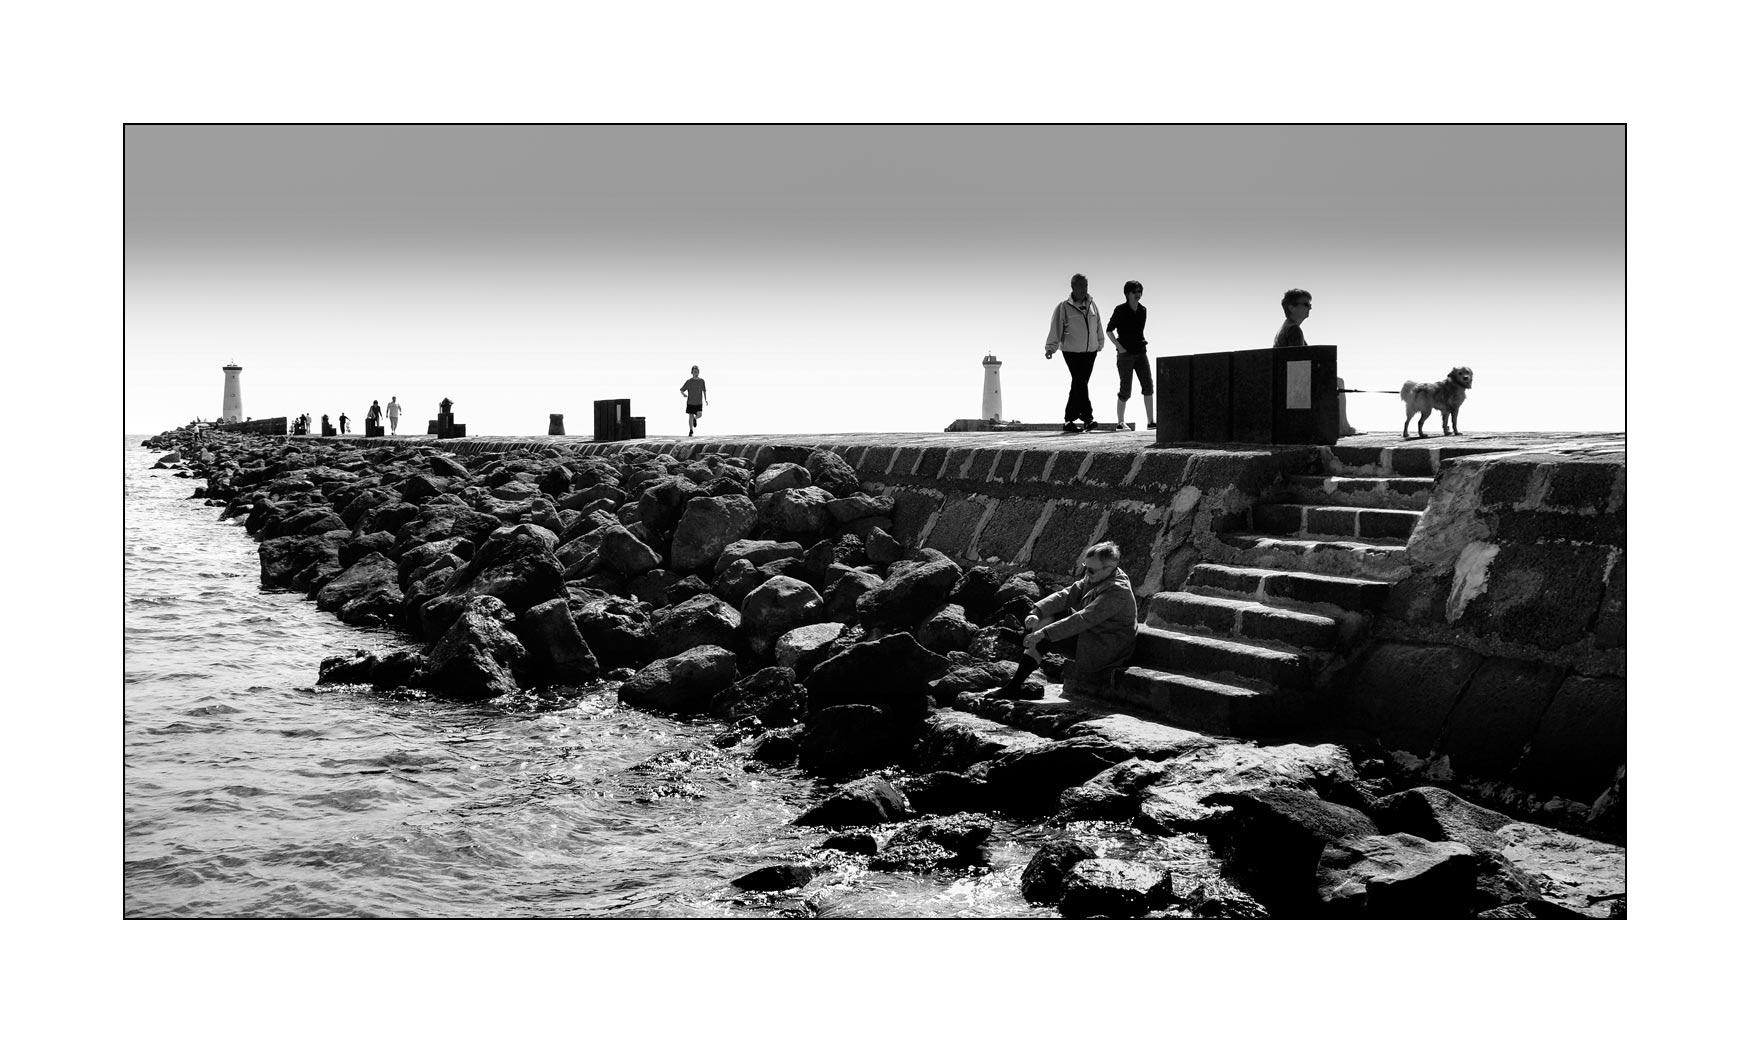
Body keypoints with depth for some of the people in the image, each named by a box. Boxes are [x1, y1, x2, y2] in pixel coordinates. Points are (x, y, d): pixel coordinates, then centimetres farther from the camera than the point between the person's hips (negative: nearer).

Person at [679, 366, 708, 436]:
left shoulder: (702, 381, 0)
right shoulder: (689, 382, -6)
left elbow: (704, 390, 12)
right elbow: (681, 390, -2)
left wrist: (705, 399, 5)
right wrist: (684, 394, -24)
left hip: (699, 403, 1)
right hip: (690, 402, -1)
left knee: (699, 415, -15)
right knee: (690, 416, 0)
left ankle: (695, 418, 22)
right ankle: (690, 431, 17)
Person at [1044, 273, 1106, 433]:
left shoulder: (1092, 305, 8)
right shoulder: (1064, 307, -5)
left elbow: (1098, 327, 19)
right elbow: (1056, 328, -9)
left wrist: (1099, 344, 23)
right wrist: (1050, 347, -17)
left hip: (1090, 351, 5)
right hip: (1072, 351, -5)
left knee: (1078, 384, 7)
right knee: (1080, 384, -13)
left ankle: (1069, 420, 15)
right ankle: (1087, 418, -14)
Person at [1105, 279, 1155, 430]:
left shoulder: (1143, 310, 8)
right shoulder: (1120, 310, -7)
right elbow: (1109, 329, -1)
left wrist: (1143, 341, 7)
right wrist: (1119, 346, -10)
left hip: (1141, 353, 5)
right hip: (1125, 354, -5)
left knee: (1148, 386, -5)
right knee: (1125, 389, -2)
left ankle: (1151, 421, -5)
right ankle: (1120, 422, 10)